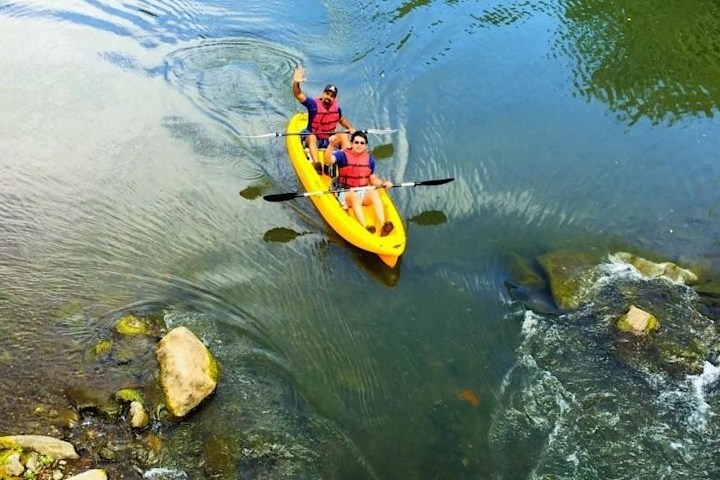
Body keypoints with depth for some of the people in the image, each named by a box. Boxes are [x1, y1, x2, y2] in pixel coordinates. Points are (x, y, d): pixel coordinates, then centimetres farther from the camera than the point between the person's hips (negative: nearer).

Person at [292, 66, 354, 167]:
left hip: (329, 140, 4)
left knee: (344, 136, -18)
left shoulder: (336, 108, -1)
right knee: (311, 137, -36)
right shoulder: (314, 104, -14)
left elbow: (342, 119, 19)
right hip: (314, 139, -4)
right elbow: (298, 95, -25)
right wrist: (296, 83, -43)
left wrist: (350, 128, 1)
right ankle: (316, 164, -52)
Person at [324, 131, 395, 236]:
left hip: (363, 192, 3)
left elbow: (373, 179, 15)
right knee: (354, 196, -36)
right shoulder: (343, 154, -5)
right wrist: (331, 145, -42)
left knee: (374, 193, -29)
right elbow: (328, 160, -25)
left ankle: (383, 225, -44)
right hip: (346, 193, -3)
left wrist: (382, 183, -6)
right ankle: (365, 227, -52)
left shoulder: (369, 159, 8)